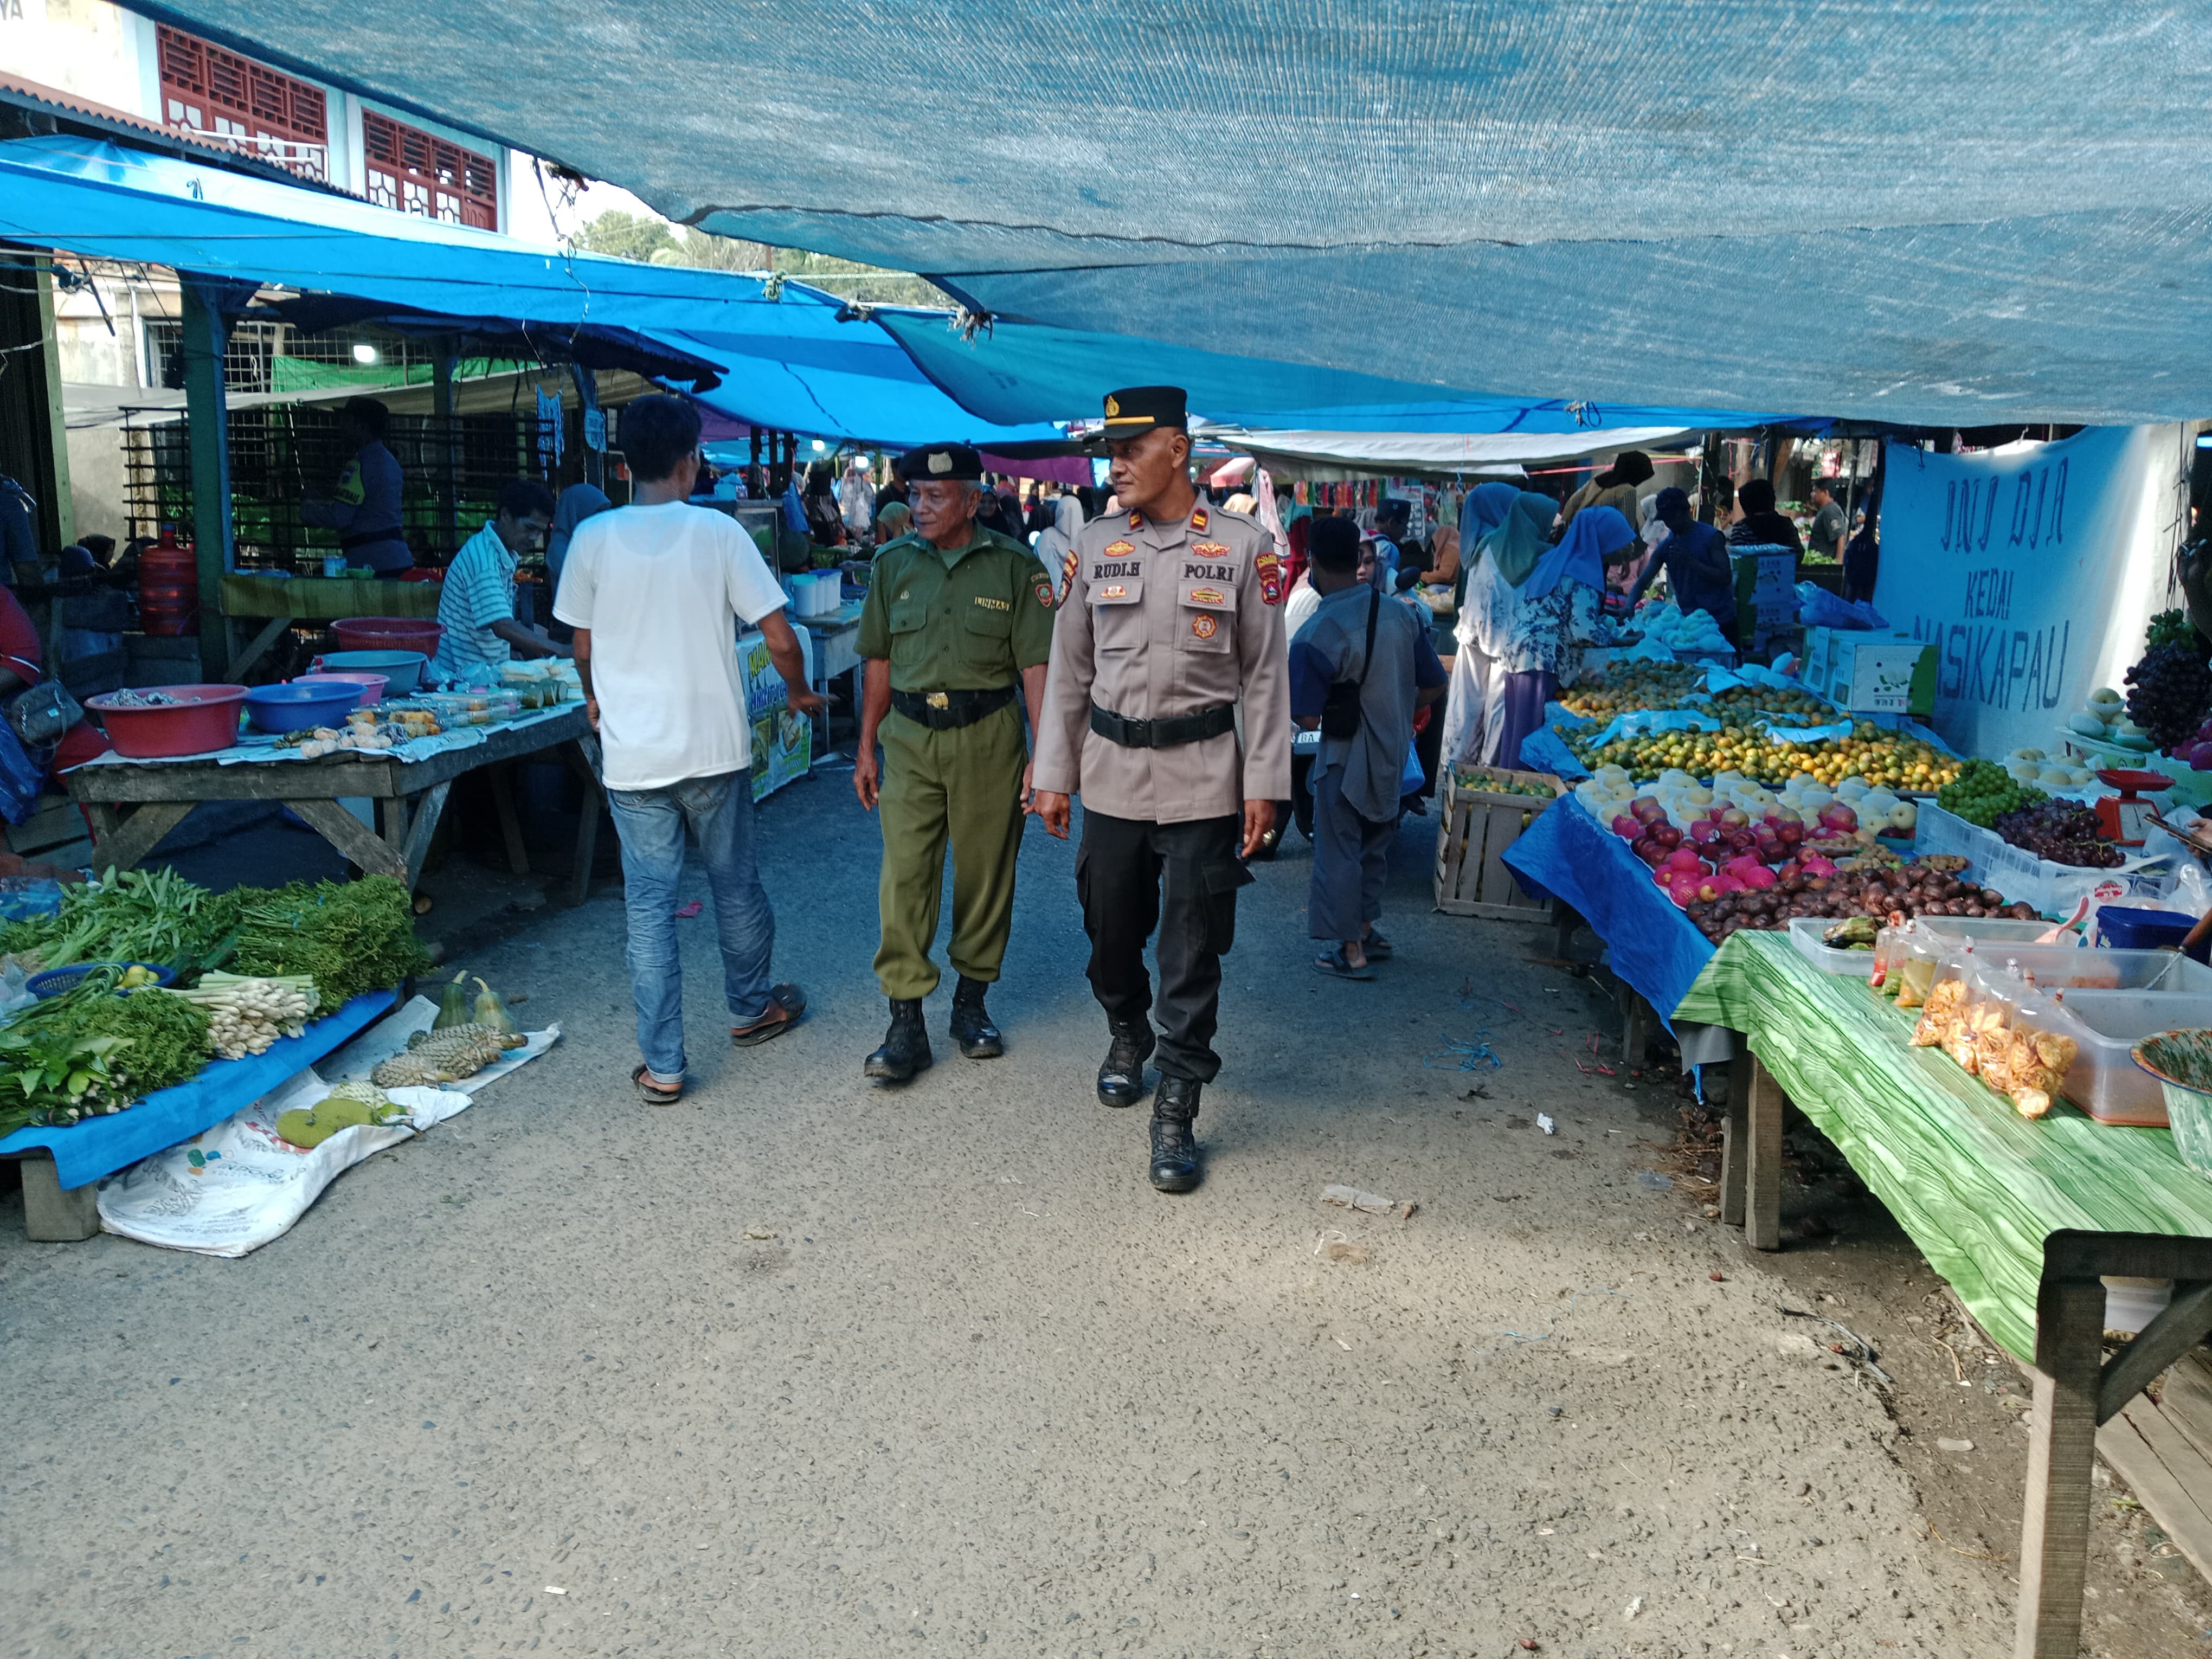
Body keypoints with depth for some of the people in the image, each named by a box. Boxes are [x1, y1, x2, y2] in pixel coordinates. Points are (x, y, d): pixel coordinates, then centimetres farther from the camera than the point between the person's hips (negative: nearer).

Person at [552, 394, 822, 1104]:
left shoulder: (593, 538, -4)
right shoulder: (717, 532, -7)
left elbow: (584, 646, 7)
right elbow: (779, 635, -7)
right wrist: (799, 693, 13)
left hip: (632, 753, 0)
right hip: (715, 746, 0)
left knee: (649, 902, 6)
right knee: (735, 884, 19)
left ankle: (662, 1066, 9)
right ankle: (752, 1009, 38)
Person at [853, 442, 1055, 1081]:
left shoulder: (1013, 565, -3)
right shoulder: (894, 563, 7)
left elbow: (1036, 666, -5)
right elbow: (879, 661, 12)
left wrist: (1044, 757, -10)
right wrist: (866, 748, 11)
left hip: (987, 739, -2)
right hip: (909, 738, 2)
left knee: (985, 874, 8)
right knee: (904, 877, -4)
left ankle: (971, 1001, 25)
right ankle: (905, 1022, 3)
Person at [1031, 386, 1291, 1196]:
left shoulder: (1244, 546, -3)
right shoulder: (1096, 544, 5)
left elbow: (1265, 674, -1)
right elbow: (1068, 670, 9)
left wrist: (1263, 784, -4)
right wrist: (1053, 777, 7)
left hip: (1203, 777, -3)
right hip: (1111, 774, 3)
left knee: (1191, 952, -1)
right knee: (1110, 929, 14)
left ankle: (1176, 1112, 9)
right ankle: (1126, 1034, 43)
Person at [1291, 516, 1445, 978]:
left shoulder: (1315, 637, -23)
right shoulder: (1402, 616, -6)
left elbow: (1308, 720, -20)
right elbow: (1433, 688, 1)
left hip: (1346, 758, -6)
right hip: (1393, 753, 6)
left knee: (1339, 851, 9)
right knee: (1374, 845, 22)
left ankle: (1351, 951, 17)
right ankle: (1366, 930, 34)